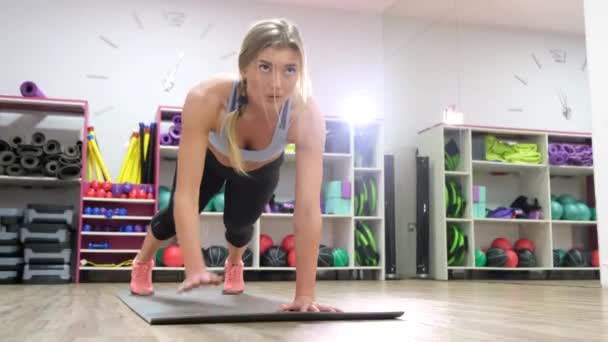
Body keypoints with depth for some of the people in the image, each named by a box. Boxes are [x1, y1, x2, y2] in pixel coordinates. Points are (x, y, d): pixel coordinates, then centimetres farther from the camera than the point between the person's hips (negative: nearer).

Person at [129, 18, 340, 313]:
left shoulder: (307, 117, -42)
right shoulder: (206, 99, -46)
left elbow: (308, 208, -43)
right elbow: (186, 195, -45)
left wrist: (305, 293, -45)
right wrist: (195, 269, -53)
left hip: (261, 169, 1)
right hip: (209, 158, -1)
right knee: (177, 216, 13)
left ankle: (234, 264, 44)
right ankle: (142, 262, 50)